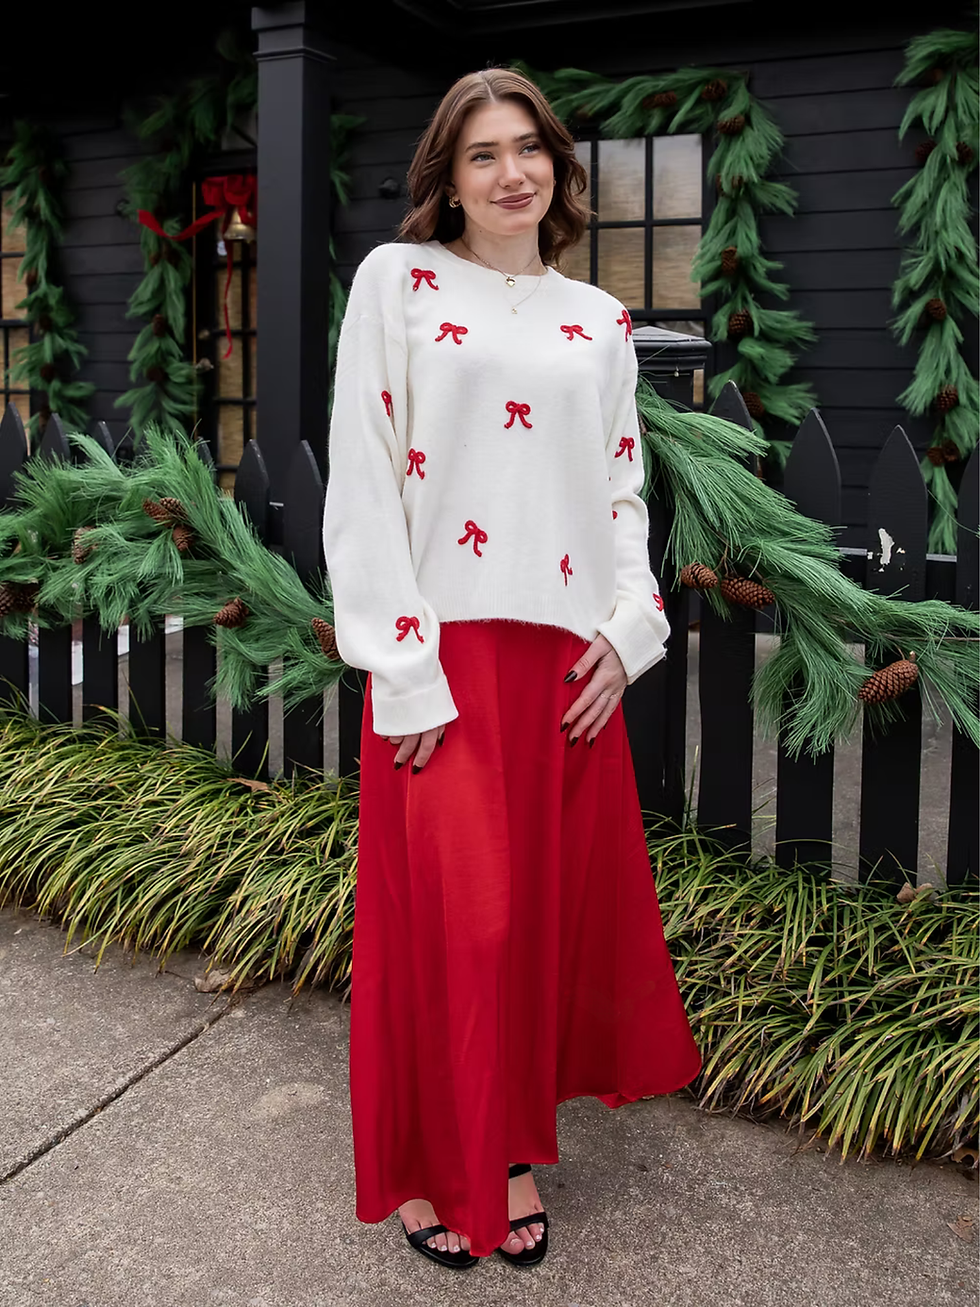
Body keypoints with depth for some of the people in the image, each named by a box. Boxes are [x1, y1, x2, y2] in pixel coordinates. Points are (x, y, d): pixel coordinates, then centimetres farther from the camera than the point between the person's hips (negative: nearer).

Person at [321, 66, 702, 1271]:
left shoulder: (600, 321, 15)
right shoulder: (399, 281, 1)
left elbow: (627, 490, 15)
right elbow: (361, 480, -6)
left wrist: (630, 628, -1)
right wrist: (405, 672, -13)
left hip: (570, 660, 5)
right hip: (446, 655, -4)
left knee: (551, 906, 10)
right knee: (449, 920, 1)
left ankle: (515, 1148, 30)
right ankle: (431, 1169, 22)